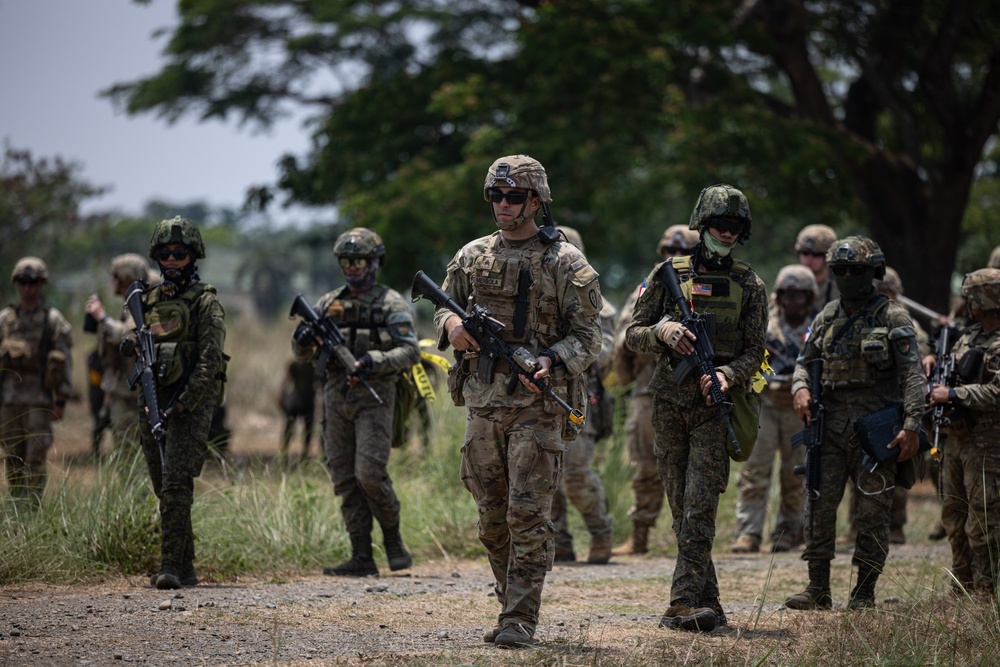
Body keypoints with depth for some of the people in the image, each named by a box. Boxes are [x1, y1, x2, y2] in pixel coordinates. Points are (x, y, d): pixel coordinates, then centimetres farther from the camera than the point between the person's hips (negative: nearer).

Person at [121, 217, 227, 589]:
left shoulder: (205, 303, -5)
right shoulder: (148, 300, 14)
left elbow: (209, 363, -13)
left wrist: (182, 405, -20)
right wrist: (131, 348, -2)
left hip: (192, 404, -7)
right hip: (153, 404, 7)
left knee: (176, 485, -16)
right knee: (165, 491, 10)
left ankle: (171, 567, -18)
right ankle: (185, 569, 18)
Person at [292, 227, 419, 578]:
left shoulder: (391, 303, 0)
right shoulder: (329, 303, 14)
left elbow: (410, 351, -8)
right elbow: (302, 353, 14)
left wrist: (374, 362, -22)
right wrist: (303, 338, -9)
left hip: (374, 396, -5)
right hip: (336, 398, 5)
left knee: (370, 474, -15)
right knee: (345, 480, 2)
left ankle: (393, 539, 7)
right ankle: (362, 558, 5)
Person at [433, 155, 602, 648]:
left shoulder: (565, 263, -3)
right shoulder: (472, 257, 10)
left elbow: (587, 336, -3)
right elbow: (444, 306, 20)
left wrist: (551, 363, -21)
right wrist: (451, 323, -5)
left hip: (537, 405, -5)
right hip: (482, 402, 5)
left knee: (528, 516, -8)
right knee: (492, 519, 10)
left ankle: (520, 621, -5)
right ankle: (511, 604, 23)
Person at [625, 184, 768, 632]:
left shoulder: (749, 286, 5)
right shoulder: (668, 275, 6)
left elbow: (755, 351, 3)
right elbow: (633, 335, 7)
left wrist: (726, 374, -17)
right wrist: (663, 332, -14)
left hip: (717, 402, -2)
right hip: (670, 401, 2)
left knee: (700, 504, -13)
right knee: (681, 506, 5)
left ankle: (685, 602, -16)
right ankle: (707, 599, 13)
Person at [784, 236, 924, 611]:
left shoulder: (892, 318, -2)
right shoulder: (827, 318, 14)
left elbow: (912, 375, -7)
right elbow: (805, 362, 23)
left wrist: (911, 426, -16)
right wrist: (800, 387, 0)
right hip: (832, 425, 4)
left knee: (872, 513, -1)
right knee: (820, 505, -4)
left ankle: (864, 592, 8)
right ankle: (818, 590, 1)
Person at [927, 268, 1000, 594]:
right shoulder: (969, 335, 14)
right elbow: (955, 376, 27)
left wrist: (953, 394, -21)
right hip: (957, 437, 9)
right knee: (955, 516, 14)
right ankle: (963, 588, 22)